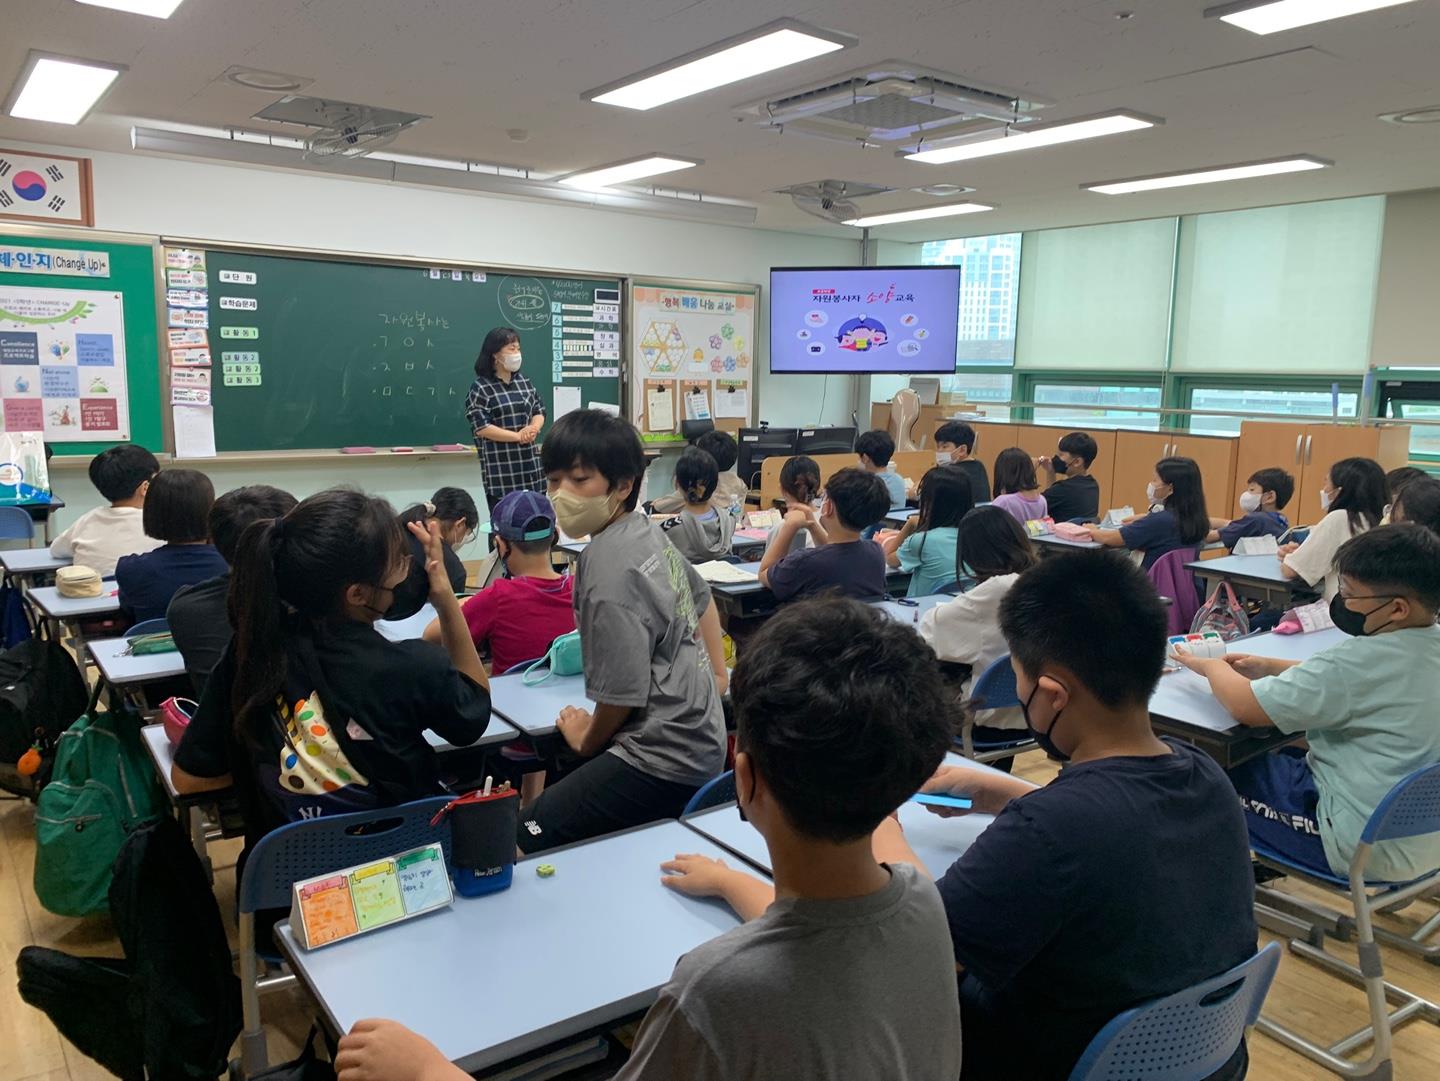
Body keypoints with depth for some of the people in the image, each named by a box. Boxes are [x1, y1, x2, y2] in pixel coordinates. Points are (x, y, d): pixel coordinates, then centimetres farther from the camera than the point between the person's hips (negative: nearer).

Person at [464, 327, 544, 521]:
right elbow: (481, 428, -12)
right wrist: (518, 436, -16)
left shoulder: (524, 382, 12)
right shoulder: (480, 388, -6)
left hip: (529, 464, 5)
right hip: (500, 467, -5)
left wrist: (533, 429, -9)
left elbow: (539, 412, 15)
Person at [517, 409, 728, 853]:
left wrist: (587, 741, 2)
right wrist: (716, 674, 29)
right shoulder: (648, 531, 5)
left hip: (663, 761, -9)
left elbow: (622, 695, -17)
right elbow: (700, 596, 23)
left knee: (523, 841, -12)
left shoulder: (609, 567, -21)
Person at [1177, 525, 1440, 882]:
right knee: (1287, 756, 26)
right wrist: (1271, 668, 7)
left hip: (1367, 851, -9)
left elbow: (1244, 706, -24)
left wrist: (1212, 666, -4)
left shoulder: (1363, 660, -29)